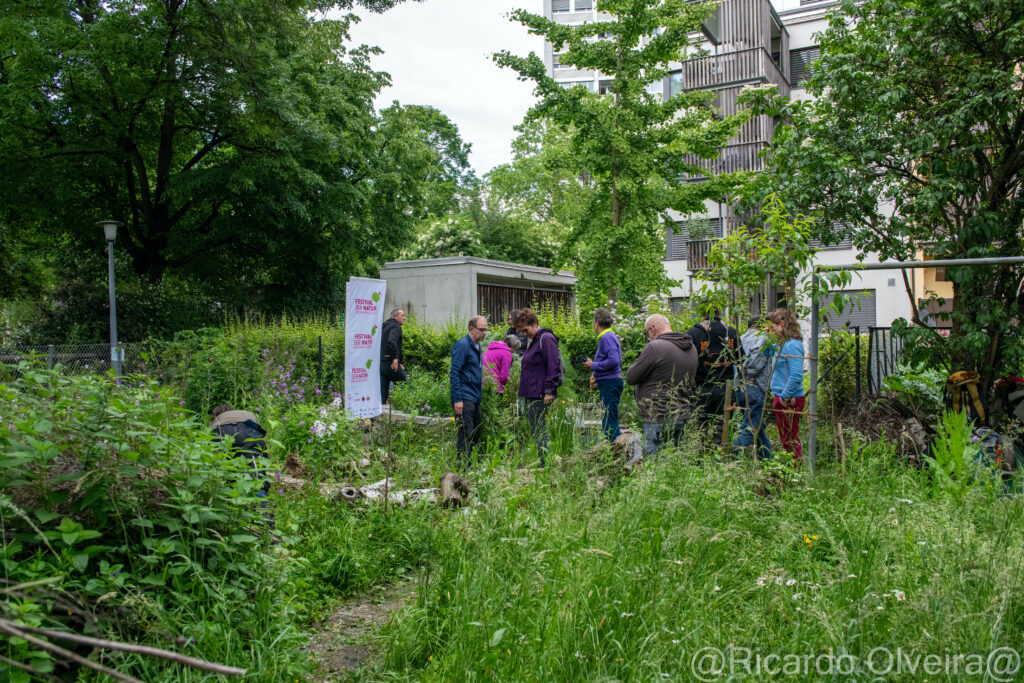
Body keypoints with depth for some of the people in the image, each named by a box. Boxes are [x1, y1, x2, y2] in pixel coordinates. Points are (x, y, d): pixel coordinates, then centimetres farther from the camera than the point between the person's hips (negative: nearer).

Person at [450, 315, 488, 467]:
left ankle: (470, 465, 21)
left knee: (475, 434, 12)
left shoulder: (477, 346, 17)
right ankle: (463, 467, -5)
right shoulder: (462, 345, -11)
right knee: (466, 435, -10)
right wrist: (457, 399, -20)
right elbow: (454, 373, -16)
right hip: (464, 398, -9)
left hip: (475, 398, 9)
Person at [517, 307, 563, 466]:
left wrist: (549, 390, -21)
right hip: (530, 394, 10)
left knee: (539, 430, -9)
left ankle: (547, 463, -7)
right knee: (535, 431, 11)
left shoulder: (546, 339, -12)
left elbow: (553, 366, -18)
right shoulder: (532, 341, 18)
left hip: (540, 396, -10)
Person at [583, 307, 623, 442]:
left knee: (609, 422, -8)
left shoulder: (607, 337, -15)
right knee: (610, 421, 15)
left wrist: (593, 366, -14)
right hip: (609, 383, 10)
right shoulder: (609, 336, 17)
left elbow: (613, 361, -25)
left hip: (610, 383, -10)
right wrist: (596, 373, 14)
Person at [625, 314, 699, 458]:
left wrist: (637, 363, 8)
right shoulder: (691, 348, 10)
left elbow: (630, 378, -11)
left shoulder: (655, 347, -15)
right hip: (682, 415, 8)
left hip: (659, 420, -8)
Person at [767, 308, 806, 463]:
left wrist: (784, 397, -19)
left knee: (790, 440, -1)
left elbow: (796, 376, -24)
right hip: (782, 398, 10)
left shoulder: (793, 345, -17)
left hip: (789, 401, -10)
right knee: (786, 440, 15)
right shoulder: (784, 344, 13)